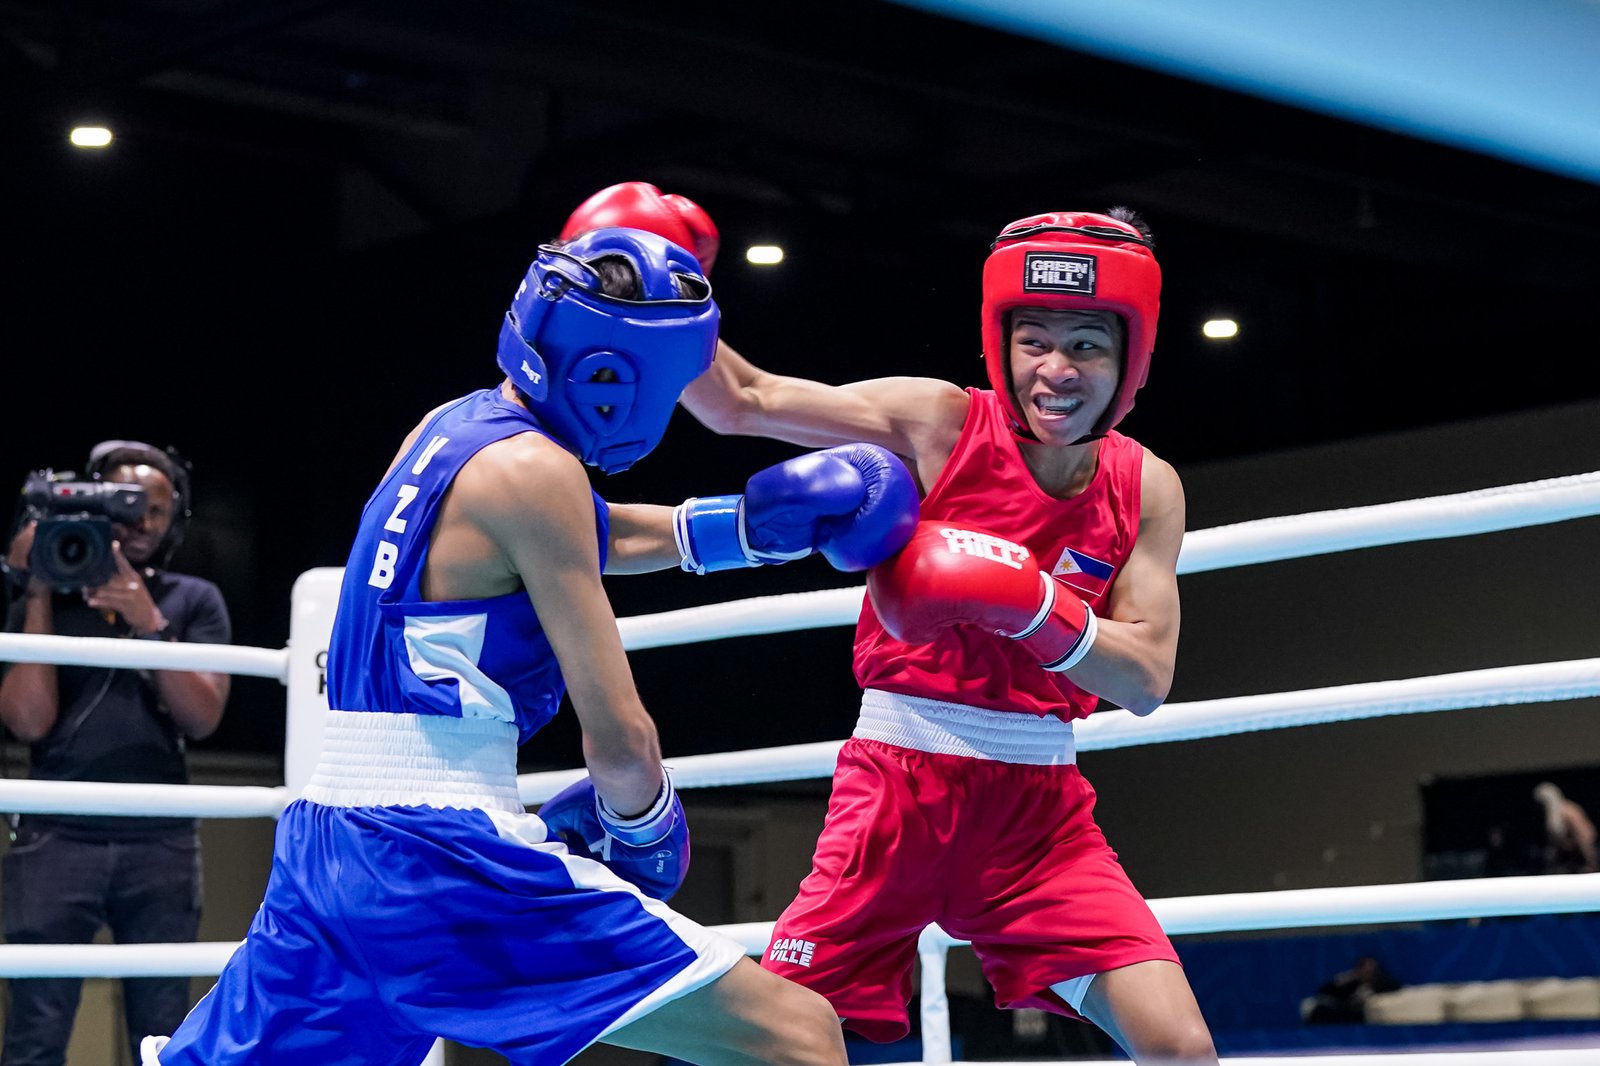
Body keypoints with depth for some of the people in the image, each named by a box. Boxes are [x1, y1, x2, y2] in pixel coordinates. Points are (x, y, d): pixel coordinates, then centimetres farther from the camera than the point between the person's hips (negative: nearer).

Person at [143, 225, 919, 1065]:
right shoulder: (531, 469, -10)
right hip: (445, 855, -9)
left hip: (326, 840, 9)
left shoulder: (445, 428, 14)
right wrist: (646, 834, 9)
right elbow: (618, 736, -11)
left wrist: (751, 523, 25)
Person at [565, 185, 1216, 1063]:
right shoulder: (941, 422, -6)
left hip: (1038, 804, 2)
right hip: (902, 780, -2)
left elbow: (1147, 679, -6)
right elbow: (742, 402, -6)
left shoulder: (1145, 487, 1)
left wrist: (1026, 600, -21)